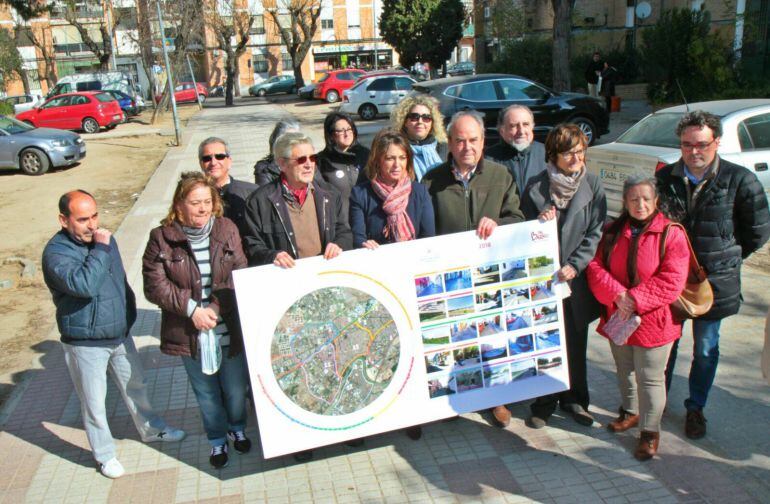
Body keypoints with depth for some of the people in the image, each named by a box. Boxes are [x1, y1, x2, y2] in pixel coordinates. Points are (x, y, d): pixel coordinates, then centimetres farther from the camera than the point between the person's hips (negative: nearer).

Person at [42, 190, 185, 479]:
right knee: (94, 402, 10)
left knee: (135, 386, 22)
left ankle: (150, 429, 43)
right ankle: (104, 455, 29)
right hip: (85, 344, -6)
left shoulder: (104, 238, 2)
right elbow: (83, 285, -38)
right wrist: (100, 249, -32)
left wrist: (129, 313, 19)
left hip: (120, 335, 6)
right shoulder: (56, 252, -20)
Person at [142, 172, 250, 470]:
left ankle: (237, 428, 47)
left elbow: (241, 275, -7)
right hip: (190, 332, -1)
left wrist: (217, 306, -18)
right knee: (206, 393, 17)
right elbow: (155, 285, -10)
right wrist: (191, 308, -18)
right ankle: (217, 440, 41)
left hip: (229, 329, 1)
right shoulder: (162, 238, -9)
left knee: (236, 388, 19)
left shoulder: (227, 230, -7)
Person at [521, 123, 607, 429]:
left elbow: (596, 232, -2)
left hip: (576, 279, 1)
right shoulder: (536, 186, 0)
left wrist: (574, 265, -13)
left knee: (575, 343, 12)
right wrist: (539, 220, -16)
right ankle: (544, 403, 21)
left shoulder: (592, 185, 0)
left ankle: (574, 399, 30)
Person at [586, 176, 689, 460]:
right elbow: (596, 267, -4)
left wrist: (635, 300, -22)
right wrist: (617, 295, -19)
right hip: (617, 318, 5)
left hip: (653, 321, -5)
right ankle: (630, 412, 44)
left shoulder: (671, 234, -11)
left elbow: (672, 281, -17)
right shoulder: (613, 232, 3)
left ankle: (650, 431, 19)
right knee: (624, 370, 22)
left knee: (650, 378, 2)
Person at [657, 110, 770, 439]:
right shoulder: (665, 177, -3)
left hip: (713, 281, -1)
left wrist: (725, 258, 4)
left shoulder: (739, 180, -11)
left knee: (706, 349, 12)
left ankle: (696, 408, 31)